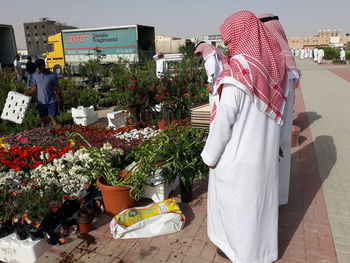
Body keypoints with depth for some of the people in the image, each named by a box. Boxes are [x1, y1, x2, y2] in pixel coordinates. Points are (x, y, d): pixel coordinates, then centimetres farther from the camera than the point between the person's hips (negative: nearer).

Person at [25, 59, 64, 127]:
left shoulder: (52, 75, -5)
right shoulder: (35, 75, 4)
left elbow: (57, 89, 2)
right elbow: (34, 89, 8)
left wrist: (61, 100, 7)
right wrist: (26, 94, -7)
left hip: (52, 101, -3)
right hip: (41, 102, 3)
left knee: (54, 119, -6)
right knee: (44, 120, 8)